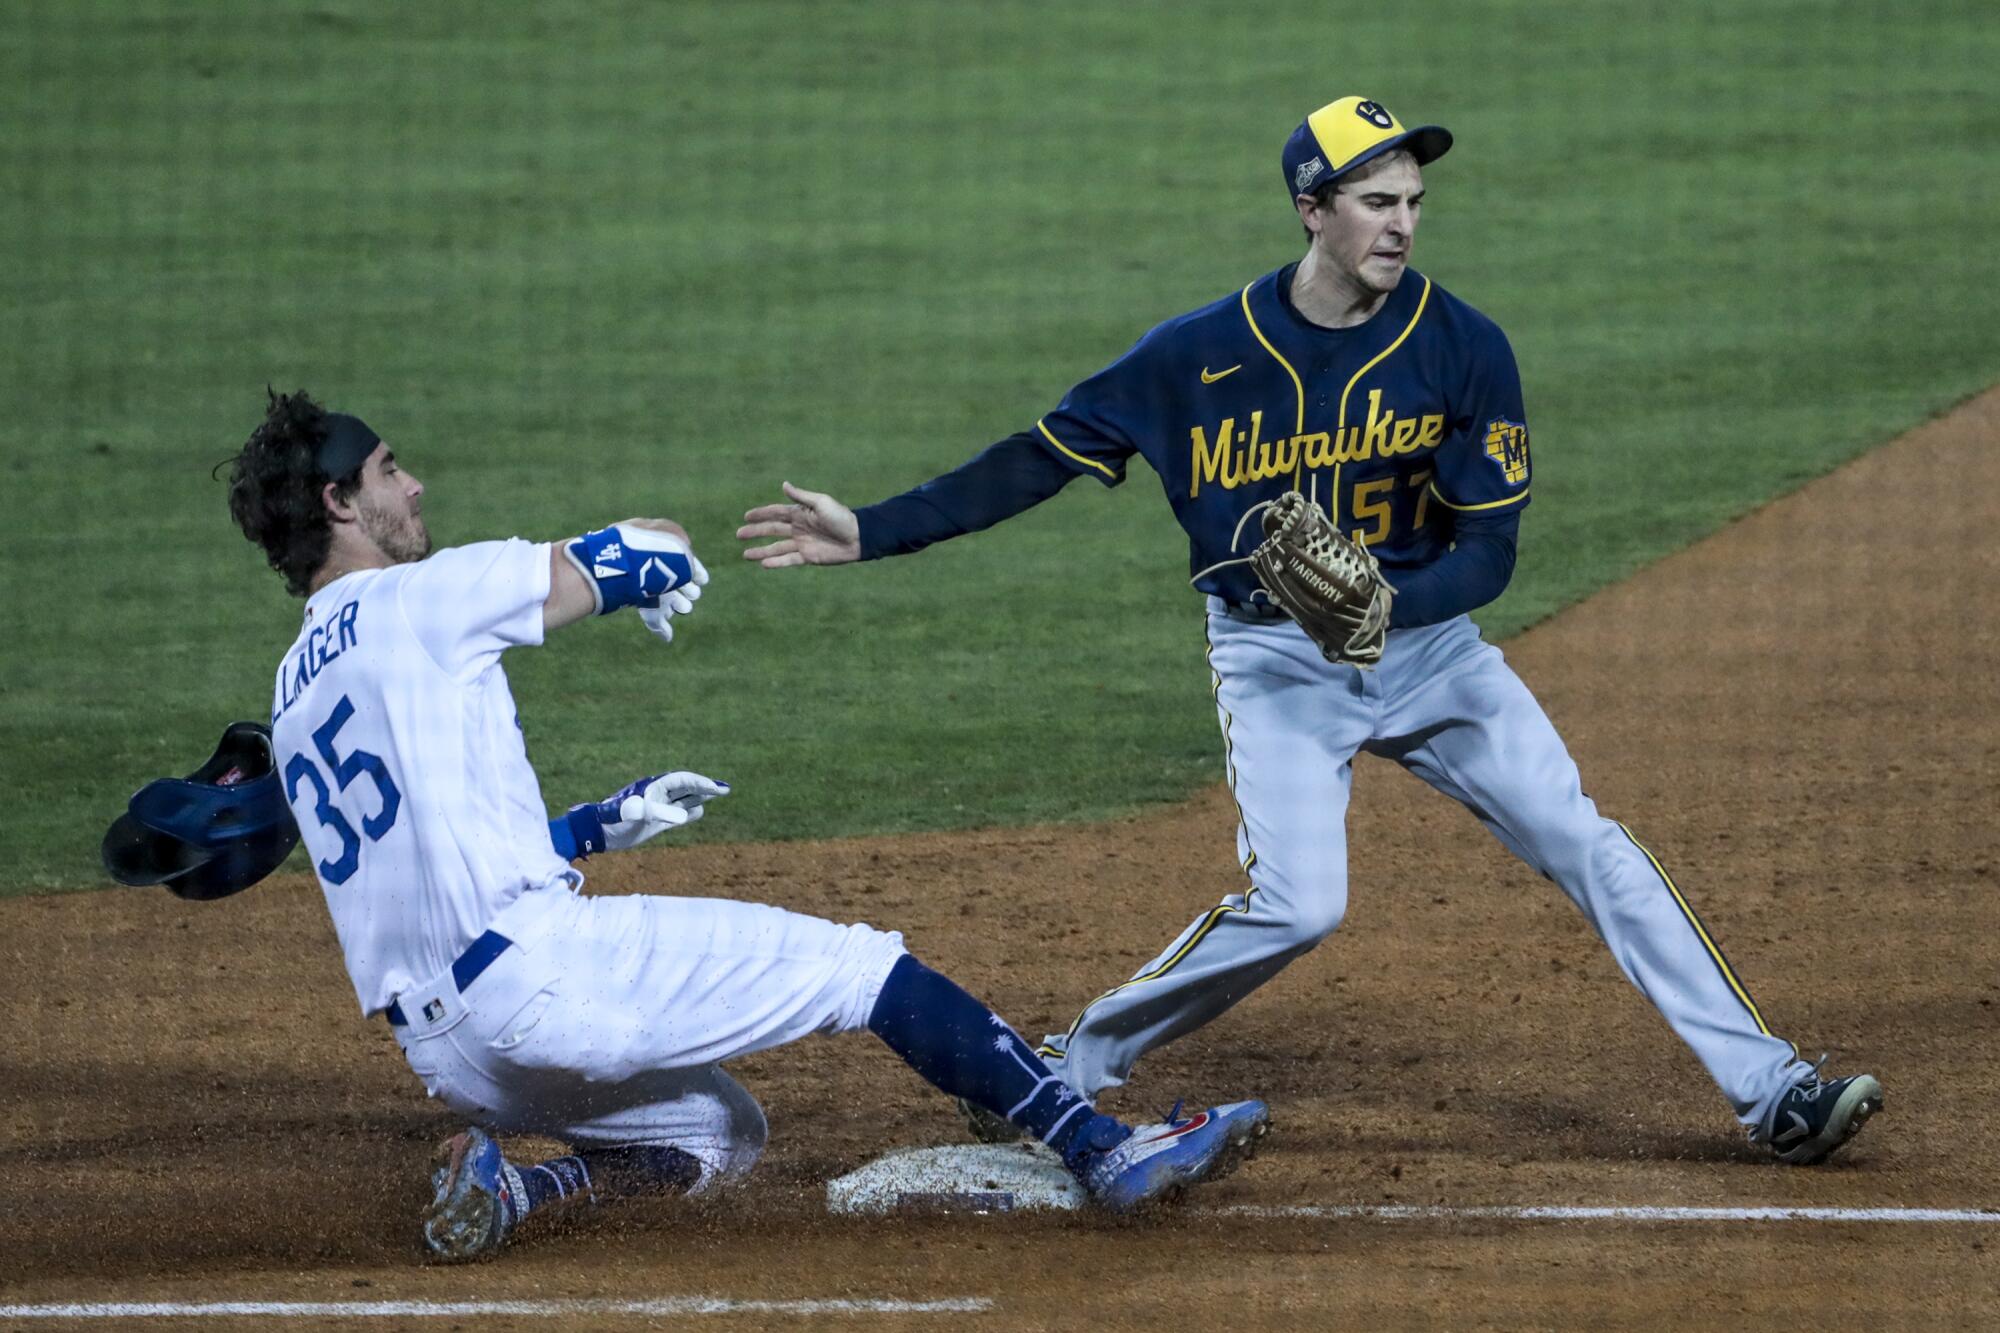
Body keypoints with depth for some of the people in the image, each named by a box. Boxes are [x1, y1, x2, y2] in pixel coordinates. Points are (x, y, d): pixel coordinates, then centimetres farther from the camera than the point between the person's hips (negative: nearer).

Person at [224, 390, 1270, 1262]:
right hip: (534, 967, -8)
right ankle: (1103, 1151, -10)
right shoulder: (427, 597, -2)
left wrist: (601, 825, 30)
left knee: (722, 1138, 24)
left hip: (441, 1053, 8)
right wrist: (654, 574, 29)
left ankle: (506, 1182, -1)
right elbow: (664, 549, 5)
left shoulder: (295, 694, 21)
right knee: (864, 967, -2)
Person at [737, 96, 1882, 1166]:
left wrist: (1382, 605, -28)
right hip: (1274, 653, -2)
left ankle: (1771, 1090, -3)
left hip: (1428, 636, 2)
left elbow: (1491, 551, -8)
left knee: (1589, 847, -6)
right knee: (1296, 902, -20)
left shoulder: (1464, 349, -9)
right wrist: (871, 533, -8)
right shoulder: (1204, 355, -10)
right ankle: (1072, 1067, 0)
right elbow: (1044, 456, -3)